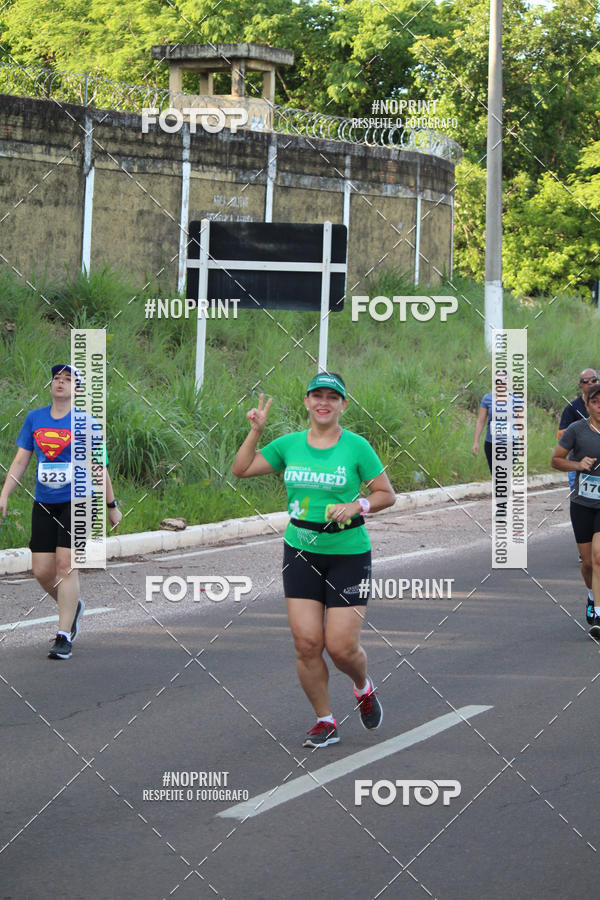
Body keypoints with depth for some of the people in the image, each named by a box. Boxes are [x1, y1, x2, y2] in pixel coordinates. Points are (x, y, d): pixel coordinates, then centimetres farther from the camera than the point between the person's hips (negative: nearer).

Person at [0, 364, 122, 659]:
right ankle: (73, 606, 31)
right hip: (44, 503, 4)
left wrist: (112, 506, 8)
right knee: (42, 571, 2)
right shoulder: (34, 419, 8)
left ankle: (64, 637, -8)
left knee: (66, 566, -12)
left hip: (77, 502, -4)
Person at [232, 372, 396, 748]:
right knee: (307, 643, -5)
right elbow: (241, 469, 10)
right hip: (301, 552, 3)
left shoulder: (356, 446, -5)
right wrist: (256, 431, -2)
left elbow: (387, 494, 0)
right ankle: (325, 722, 12)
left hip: (348, 553, -3)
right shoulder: (289, 444, 4)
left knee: (341, 646, -7)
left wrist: (357, 506, -17)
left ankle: (364, 687, 28)